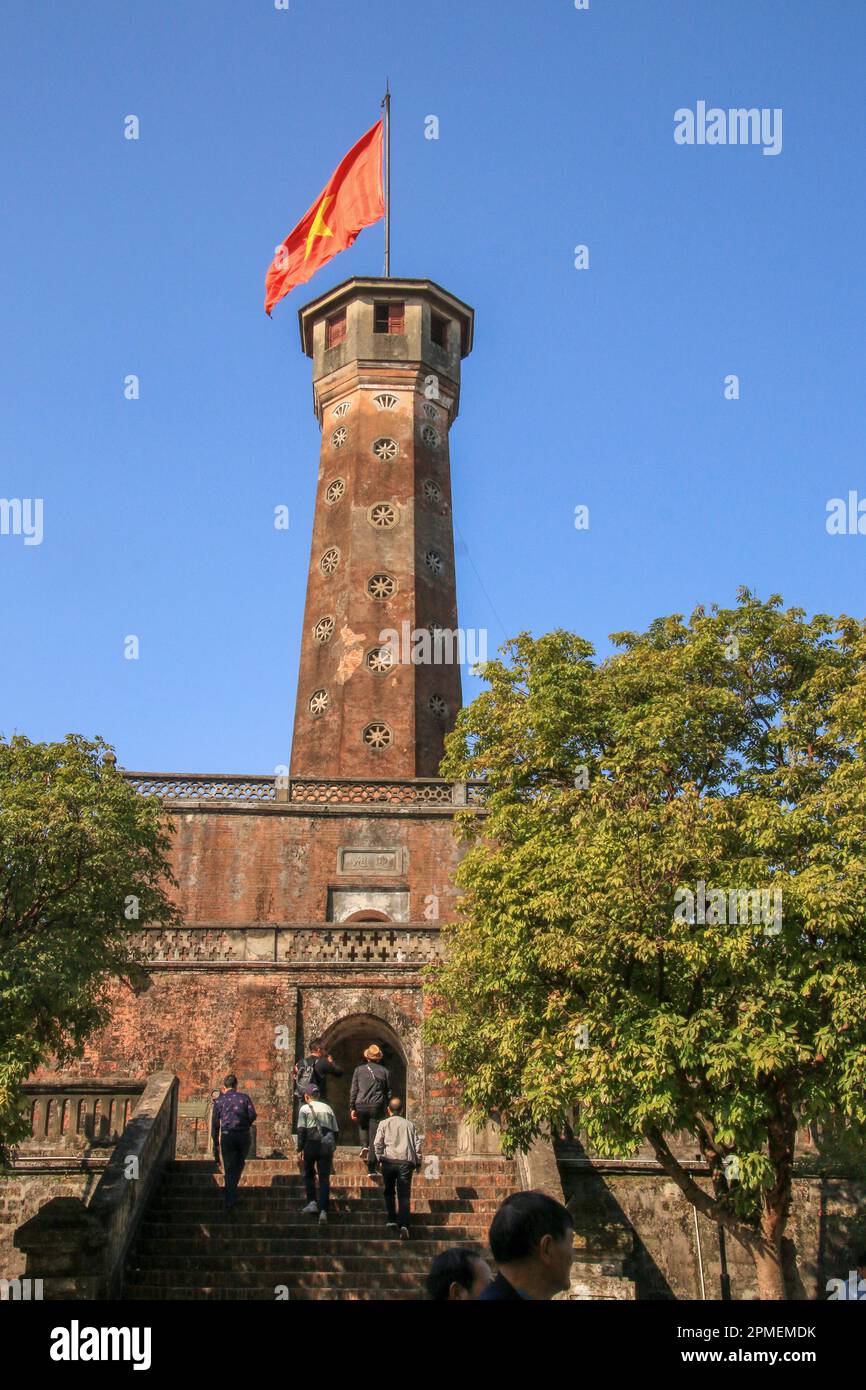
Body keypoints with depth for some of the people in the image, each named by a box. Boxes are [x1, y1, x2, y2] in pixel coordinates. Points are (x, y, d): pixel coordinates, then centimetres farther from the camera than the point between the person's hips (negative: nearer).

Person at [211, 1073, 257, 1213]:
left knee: (229, 1168, 4)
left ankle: (230, 1201, 0)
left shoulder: (219, 1100, 8)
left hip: (227, 1135, 0)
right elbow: (252, 1115, -3)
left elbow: (214, 1123, 6)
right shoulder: (244, 1097, 8)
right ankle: (231, 1189, 23)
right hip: (243, 1135, 0)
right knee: (239, 1164, 21)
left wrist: (215, 1142, 12)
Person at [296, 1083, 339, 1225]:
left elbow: (301, 1130, -4)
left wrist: (300, 1150, -5)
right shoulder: (328, 1108, 20)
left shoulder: (305, 1108, 7)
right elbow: (336, 1130, 18)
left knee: (308, 1174, 15)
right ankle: (323, 1210, -5)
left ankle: (312, 1202, 1)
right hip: (327, 1144, 3)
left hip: (311, 1143, -3)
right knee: (324, 1177, 3)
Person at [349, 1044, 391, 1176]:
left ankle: (365, 1145, 4)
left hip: (361, 1105, 0)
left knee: (363, 1127, 30)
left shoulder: (359, 1070, 4)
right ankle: (371, 1168, 0)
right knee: (374, 1138, 2)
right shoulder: (384, 1071, 6)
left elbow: (353, 1090, 3)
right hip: (377, 1106, 0)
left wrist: (352, 1108, 7)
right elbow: (388, 1092, 9)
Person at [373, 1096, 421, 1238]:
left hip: (389, 1159, -1)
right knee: (404, 1195, 0)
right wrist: (418, 1162, 18)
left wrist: (380, 1158, 10)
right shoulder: (409, 1124, 14)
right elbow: (417, 1144, 11)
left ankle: (391, 1220, 11)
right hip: (406, 1161, 1)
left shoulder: (384, 1123, 7)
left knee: (389, 1192, 19)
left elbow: (377, 1143, -1)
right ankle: (404, 1225, -15)